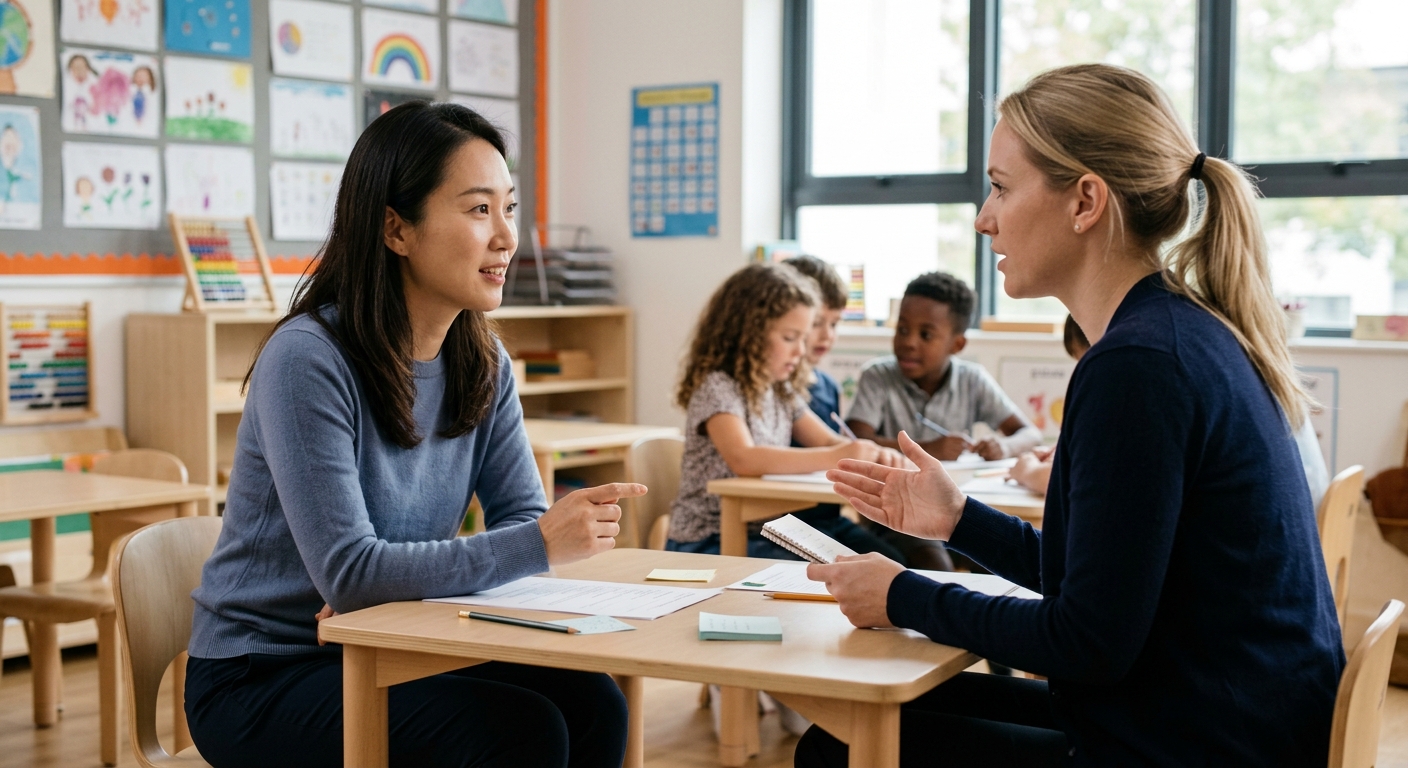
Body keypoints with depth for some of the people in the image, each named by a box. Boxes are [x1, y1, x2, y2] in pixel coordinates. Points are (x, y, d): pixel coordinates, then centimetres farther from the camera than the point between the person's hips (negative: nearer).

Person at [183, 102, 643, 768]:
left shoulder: (481, 362, 2)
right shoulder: (308, 360, -21)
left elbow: (522, 516, -1)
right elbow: (348, 572, -25)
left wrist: (386, 590, -19)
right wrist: (540, 544, -30)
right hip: (261, 679, -6)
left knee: (591, 705, -16)